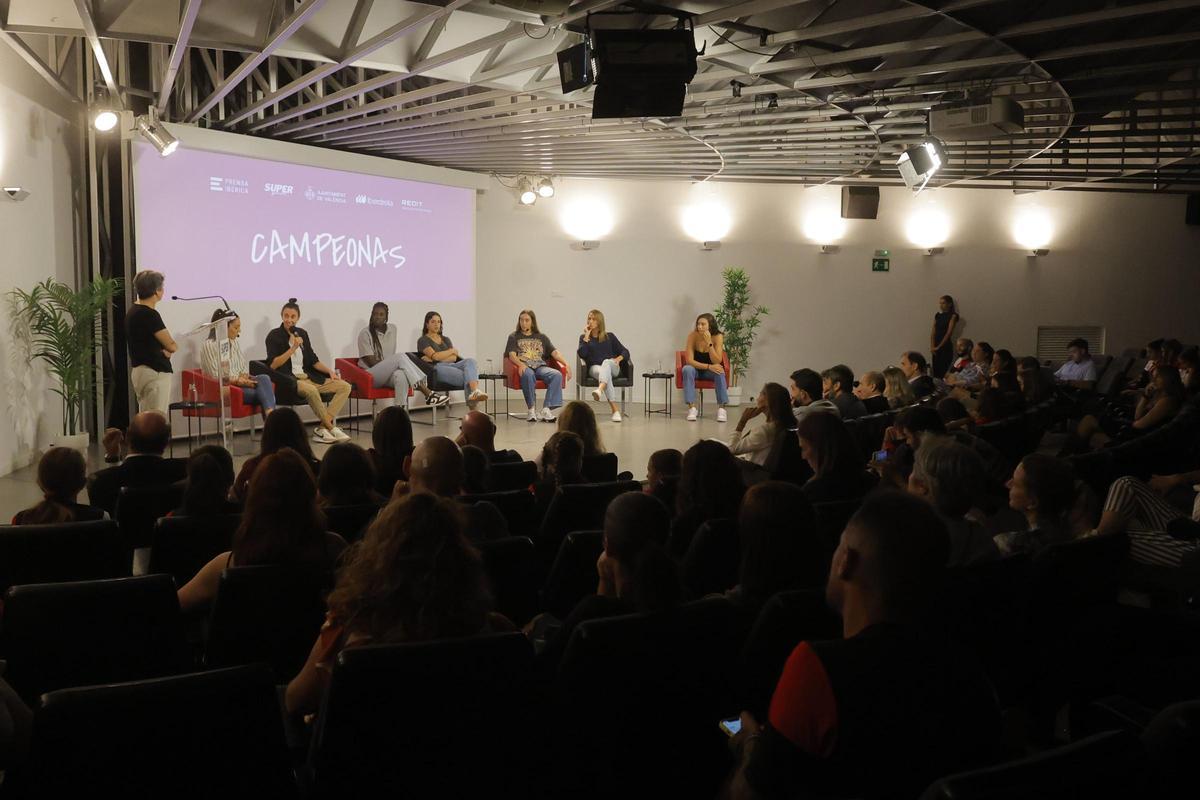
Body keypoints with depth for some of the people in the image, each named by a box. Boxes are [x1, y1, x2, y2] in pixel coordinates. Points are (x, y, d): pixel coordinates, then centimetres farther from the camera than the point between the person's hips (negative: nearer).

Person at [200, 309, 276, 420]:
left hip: (240, 381, 6)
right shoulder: (209, 345, -6)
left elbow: (245, 366, 16)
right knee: (261, 393, -29)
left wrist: (243, 377, -7)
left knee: (264, 378, -27)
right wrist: (239, 381, -18)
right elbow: (216, 376, -11)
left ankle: (270, 416, -44)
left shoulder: (235, 342, 17)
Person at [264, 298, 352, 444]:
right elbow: (272, 365, -12)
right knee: (311, 390, -39)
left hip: (307, 377, 7)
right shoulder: (274, 336, -2)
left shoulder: (302, 333, 16)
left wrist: (329, 371, 4)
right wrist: (293, 347, -15)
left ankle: (321, 429, -21)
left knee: (345, 387, -11)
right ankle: (331, 428, -22)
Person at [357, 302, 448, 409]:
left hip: (388, 373, 4)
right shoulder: (365, 333, -6)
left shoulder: (392, 329, 10)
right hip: (370, 375, -4)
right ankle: (428, 393, -39)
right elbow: (371, 361, -11)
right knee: (401, 357, -31)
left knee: (401, 376, -37)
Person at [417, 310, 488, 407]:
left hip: (452, 366, 5)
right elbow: (435, 356, -7)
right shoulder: (423, 341, 11)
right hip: (437, 369, -5)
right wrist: (453, 350, 6)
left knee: (470, 361, -32)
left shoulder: (446, 339, 28)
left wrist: (436, 358, -5)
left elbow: (454, 358, 10)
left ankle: (474, 392, -55)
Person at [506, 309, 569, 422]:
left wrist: (566, 363, -5)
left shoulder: (542, 337, 25)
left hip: (540, 366, 3)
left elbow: (554, 352, 14)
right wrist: (520, 364, -21)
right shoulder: (514, 337, 18)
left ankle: (546, 409, -35)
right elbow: (512, 355, 2)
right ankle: (531, 409, -31)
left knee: (557, 375, -30)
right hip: (524, 367, -3)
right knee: (528, 375, -40)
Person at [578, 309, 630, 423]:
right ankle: (615, 409, -50)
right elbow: (582, 355, -3)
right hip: (594, 367, 0)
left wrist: (618, 359, -10)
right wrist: (587, 336, -1)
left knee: (606, 362, -37)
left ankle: (600, 390, -68)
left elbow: (625, 352, 11)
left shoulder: (610, 336, 17)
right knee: (604, 373, -37)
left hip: (612, 367, 0)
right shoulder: (583, 337, 16)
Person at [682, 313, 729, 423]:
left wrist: (709, 343, -34)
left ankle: (721, 408, -28)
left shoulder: (718, 337, -18)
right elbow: (689, 360, -22)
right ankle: (692, 408, -35)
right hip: (696, 370, 0)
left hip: (710, 372, 0)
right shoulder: (693, 336, -19)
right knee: (687, 369, -33)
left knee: (719, 371, -33)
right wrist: (708, 366, -33)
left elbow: (717, 362, -24)